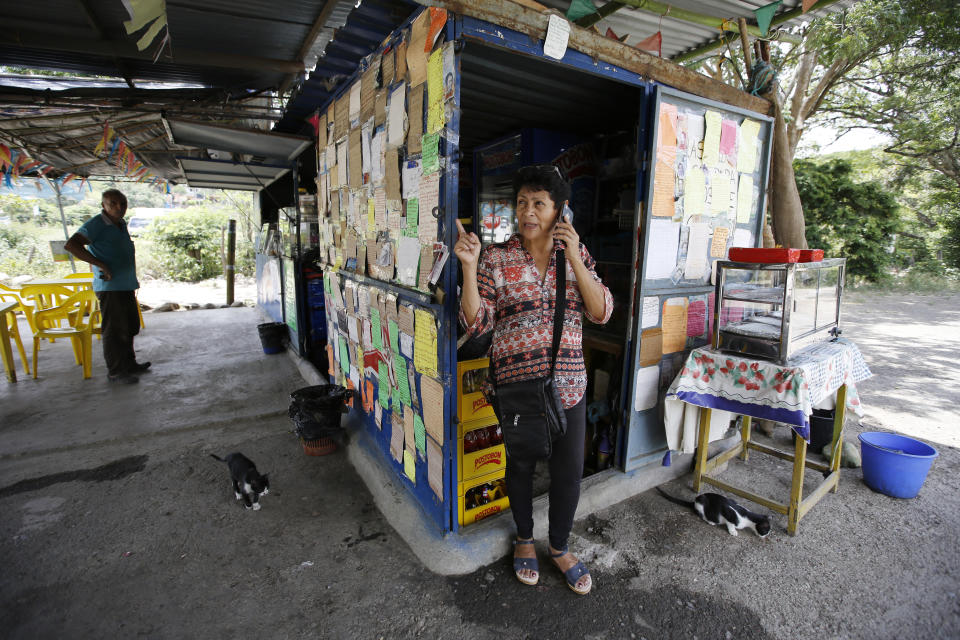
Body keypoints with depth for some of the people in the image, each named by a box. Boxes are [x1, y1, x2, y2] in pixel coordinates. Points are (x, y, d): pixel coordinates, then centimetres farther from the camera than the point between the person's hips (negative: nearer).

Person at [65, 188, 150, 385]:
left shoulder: (121, 224, 16)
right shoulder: (96, 224, -10)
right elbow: (71, 245, -21)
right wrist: (101, 265, -24)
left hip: (126, 286, 9)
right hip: (109, 287, -9)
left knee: (130, 327, 17)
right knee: (115, 330, -4)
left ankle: (129, 363, 30)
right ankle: (115, 371, 5)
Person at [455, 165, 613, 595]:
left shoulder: (577, 254, 2)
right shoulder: (496, 258, -6)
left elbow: (602, 313, -6)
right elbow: (476, 325, -9)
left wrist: (572, 257, -14)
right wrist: (469, 267, -21)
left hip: (568, 384, 2)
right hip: (516, 383, -2)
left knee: (569, 471, 12)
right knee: (520, 465, 16)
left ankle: (560, 547, 40)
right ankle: (524, 539, 45)